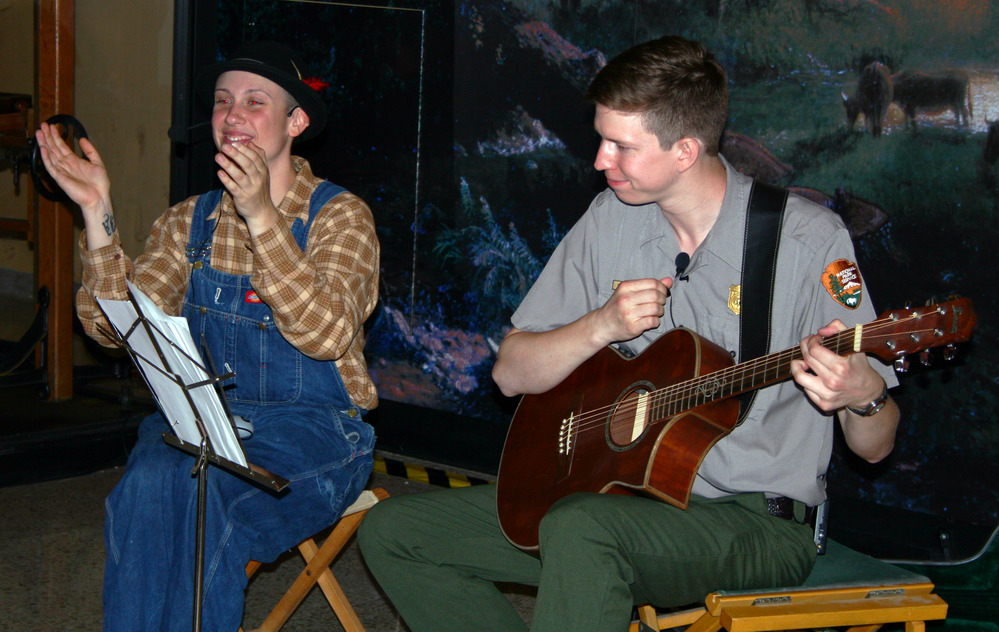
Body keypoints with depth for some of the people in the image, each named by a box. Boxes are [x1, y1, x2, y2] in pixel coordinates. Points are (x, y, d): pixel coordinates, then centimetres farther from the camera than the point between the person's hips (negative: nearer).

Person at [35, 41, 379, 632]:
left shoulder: (340, 215, -2)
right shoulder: (189, 221, 12)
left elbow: (326, 334, -20)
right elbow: (115, 326, 1)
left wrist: (261, 217, -28)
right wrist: (98, 212, -9)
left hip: (311, 430, -3)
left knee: (203, 501, -32)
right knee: (148, 488, -30)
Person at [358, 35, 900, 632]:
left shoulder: (809, 238, -12)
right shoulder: (610, 220, 3)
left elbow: (874, 447, -10)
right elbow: (513, 374, 6)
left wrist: (863, 397, -33)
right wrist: (601, 326, -13)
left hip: (756, 521, -6)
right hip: (618, 489, 7)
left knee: (580, 531, -38)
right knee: (392, 532, 0)